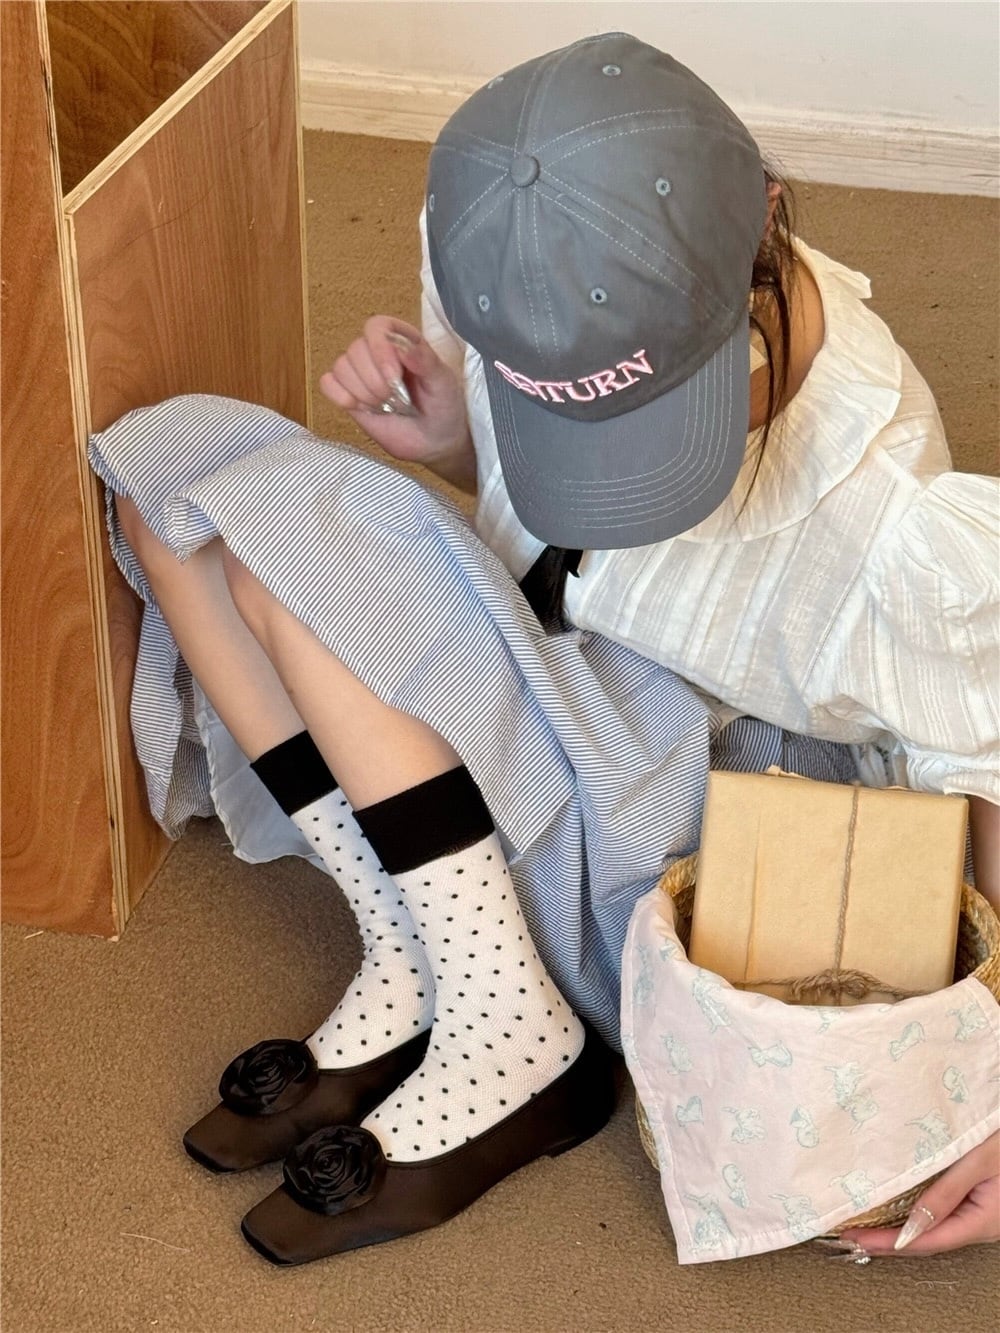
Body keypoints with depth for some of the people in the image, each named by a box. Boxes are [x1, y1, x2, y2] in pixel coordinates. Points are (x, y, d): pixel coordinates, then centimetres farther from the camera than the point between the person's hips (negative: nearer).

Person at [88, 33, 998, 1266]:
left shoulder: (885, 510, -35)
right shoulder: (508, 275, -19)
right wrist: (444, 441, -19)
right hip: (540, 706, 6)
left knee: (300, 537, -25)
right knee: (177, 475, -11)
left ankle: (506, 1035, -19)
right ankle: (413, 949, -13)